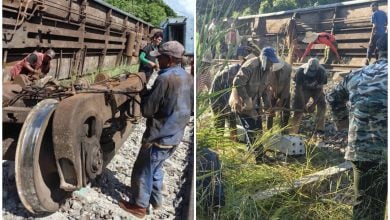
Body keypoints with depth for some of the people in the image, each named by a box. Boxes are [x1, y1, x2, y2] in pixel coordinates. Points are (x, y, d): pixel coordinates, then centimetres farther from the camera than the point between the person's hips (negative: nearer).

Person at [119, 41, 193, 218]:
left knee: (143, 171, 10)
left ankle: (139, 206, 24)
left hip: (159, 136, -8)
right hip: (176, 135, 8)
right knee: (156, 167, 26)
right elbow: (190, 108, 13)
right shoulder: (188, 78, 2)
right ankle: (156, 200, 38)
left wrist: (145, 96, 0)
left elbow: (147, 110, -18)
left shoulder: (165, 79, -23)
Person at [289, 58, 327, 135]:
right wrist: (302, 104, -28)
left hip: (316, 89, 1)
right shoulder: (300, 71, -32)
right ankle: (293, 130, 2)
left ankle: (320, 129, -7)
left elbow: (319, 89, -24)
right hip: (304, 89, -1)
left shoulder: (322, 72, -31)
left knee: (322, 105, -17)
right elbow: (298, 88, -27)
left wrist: (313, 104, -27)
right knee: (299, 108, -9)